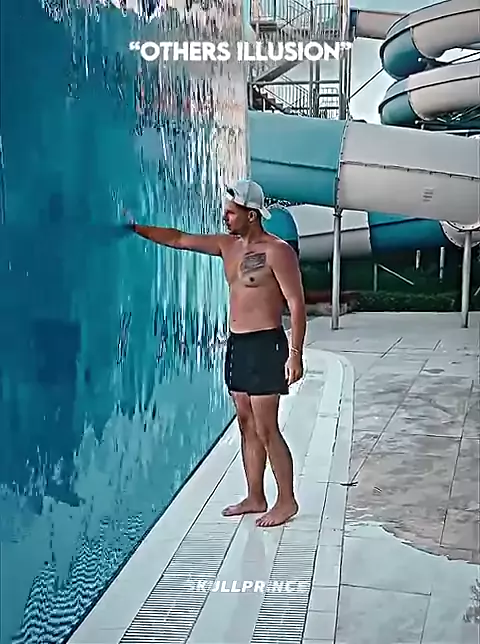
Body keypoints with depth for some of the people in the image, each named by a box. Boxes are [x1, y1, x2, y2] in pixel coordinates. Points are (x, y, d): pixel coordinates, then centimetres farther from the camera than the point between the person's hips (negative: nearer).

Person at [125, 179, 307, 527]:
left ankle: (287, 501, 9)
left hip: (265, 345, -8)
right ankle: (255, 498, 23)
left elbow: (297, 304, -15)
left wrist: (296, 353, -21)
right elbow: (179, 239, 18)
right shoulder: (227, 245, 11)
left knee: (266, 430, -5)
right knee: (247, 426, 13)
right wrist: (137, 229, 15)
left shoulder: (277, 250, -12)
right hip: (236, 345, 8)